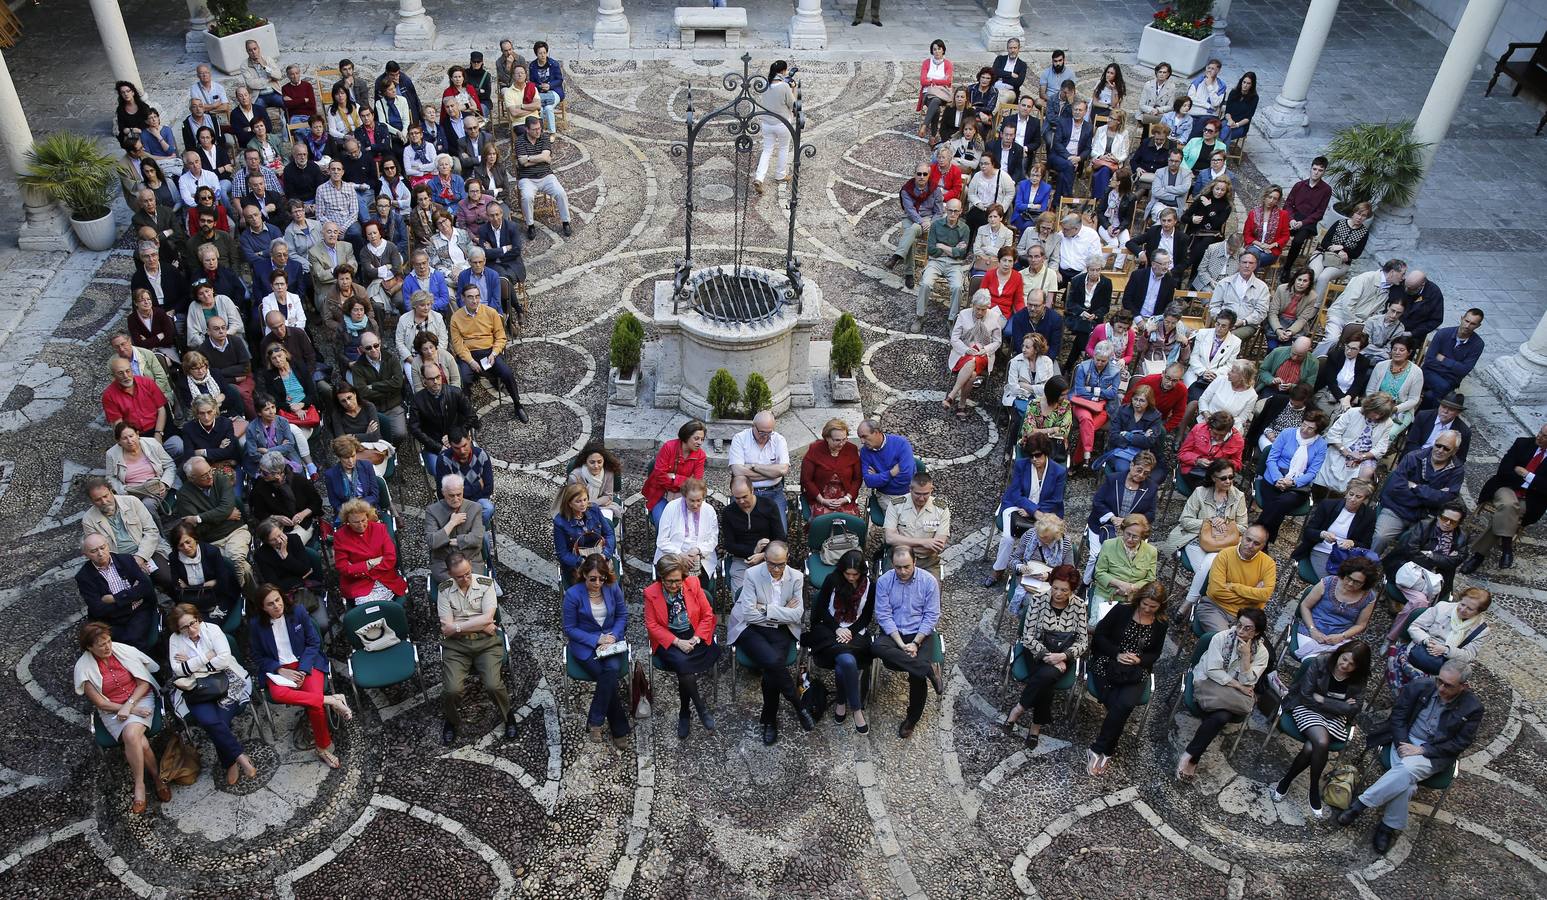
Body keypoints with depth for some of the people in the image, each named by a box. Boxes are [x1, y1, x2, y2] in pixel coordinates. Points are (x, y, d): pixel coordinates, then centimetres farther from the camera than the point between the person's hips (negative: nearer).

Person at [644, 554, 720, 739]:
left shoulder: (693, 584, -2)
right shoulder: (651, 593, -6)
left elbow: (707, 615, 3)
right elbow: (652, 625, -4)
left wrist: (696, 638, -11)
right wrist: (677, 642, -15)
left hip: (694, 636, 1)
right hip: (668, 640, -1)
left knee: (685, 668, -28)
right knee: (682, 663, -31)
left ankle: (684, 714, -9)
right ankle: (702, 709, -15)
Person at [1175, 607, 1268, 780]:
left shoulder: (1261, 653, -2)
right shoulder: (1221, 637, -8)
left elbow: (1247, 683, -9)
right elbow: (1213, 670, -11)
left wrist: (1246, 656, -19)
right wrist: (1237, 685, -15)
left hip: (1231, 696, 2)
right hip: (1209, 683, -2)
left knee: (1222, 716, -32)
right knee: (1220, 715, -33)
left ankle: (1190, 755, -22)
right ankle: (1192, 758, -21)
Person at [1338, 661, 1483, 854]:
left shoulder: (1473, 708, -8)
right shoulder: (1420, 687, -6)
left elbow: (1460, 743, -6)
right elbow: (1398, 715, 2)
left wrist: (1422, 750, -15)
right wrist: (1403, 745, -12)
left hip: (1435, 754, -1)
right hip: (1406, 741, 2)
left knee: (1407, 769, -33)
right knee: (1406, 781, -29)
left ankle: (1360, 804, -23)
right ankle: (1390, 827, -12)